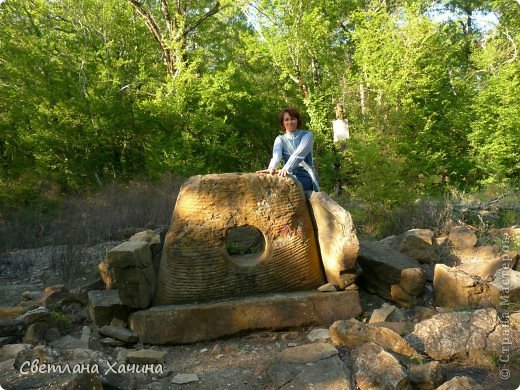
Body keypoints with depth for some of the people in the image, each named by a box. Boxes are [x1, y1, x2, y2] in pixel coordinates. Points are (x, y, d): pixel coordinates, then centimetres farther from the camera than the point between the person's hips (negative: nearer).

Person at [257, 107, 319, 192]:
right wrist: (271, 167, -35)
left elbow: (299, 154, -17)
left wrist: (286, 169, -35)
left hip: (305, 177, -2)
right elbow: (276, 155, -12)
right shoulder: (280, 139, 11)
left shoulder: (307, 135, 3)